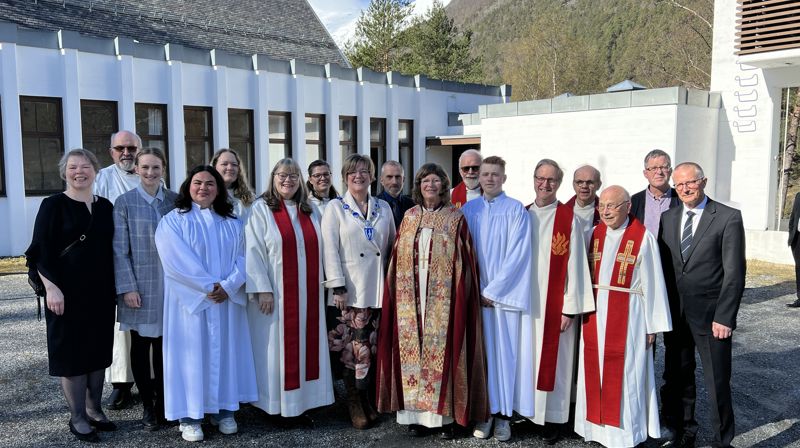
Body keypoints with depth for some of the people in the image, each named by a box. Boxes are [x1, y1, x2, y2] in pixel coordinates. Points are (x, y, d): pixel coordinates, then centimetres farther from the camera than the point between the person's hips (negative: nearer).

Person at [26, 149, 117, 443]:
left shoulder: (105, 206, 8)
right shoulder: (53, 205, -5)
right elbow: (40, 252, -9)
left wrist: (114, 288, 10)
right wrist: (51, 288, -18)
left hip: (101, 293, 5)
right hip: (68, 294, -5)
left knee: (98, 350, 12)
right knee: (72, 351, 3)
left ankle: (94, 410, 26)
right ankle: (77, 418, 14)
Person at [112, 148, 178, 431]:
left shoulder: (175, 200, 4)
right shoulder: (125, 203, -2)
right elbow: (119, 250, -4)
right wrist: (127, 287, -10)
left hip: (169, 284, 2)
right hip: (139, 286, -2)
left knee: (163, 345, 10)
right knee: (141, 346, 8)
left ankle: (163, 402, 24)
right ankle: (147, 405, 20)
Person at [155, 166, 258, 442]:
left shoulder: (231, 223, 11)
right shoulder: (173, 221, -2)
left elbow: (242, 256, 3)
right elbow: (176, 261, -13)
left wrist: (228, 285, -14)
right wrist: (208, 287, -16)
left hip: (227, 301, 4)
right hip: (190, 301, -4)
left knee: (225, 352, 7)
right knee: (191, 353, -1)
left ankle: (223, 410, 18)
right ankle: (189, 416, 7)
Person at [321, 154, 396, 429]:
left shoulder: (383, 208, 11)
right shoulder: (335, 208, 2)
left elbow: (392, 246, 14)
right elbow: (330, 250, -4)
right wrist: (338, 288, -11)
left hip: (379, 289, 3)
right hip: (351, 290, -3)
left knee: (373, 346, 6)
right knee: (353, 346, -1)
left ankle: (366, 397, 22)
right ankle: (354, 403, 14)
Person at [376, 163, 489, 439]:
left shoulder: (456, 219, 1)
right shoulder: (409, 217, 11)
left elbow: (463, 262, -2)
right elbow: (399, 259, 11)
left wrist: (460, 296, -10)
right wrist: (396, 295, 4)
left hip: (443, 300, -3)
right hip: (410, 298, 3)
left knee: (441, 351, -2)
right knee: (412, 351, 5)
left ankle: (444, 415, 9)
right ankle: (415, 414, 15)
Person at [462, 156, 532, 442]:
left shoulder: (516, 210, -2)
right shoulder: (468, 210, 7)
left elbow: (517, 255, -8)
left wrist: (492, 290, -11)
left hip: (504, 293, -2)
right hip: (475, 293, 3)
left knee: (504, 351, 1)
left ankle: (503, 414, 12)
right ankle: (484, 412, 15)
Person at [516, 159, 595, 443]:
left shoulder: (568, 218, -6)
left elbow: (574, 265, -8)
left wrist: (570, 308, -11)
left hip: (555, 304, -4)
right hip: (525, 302, 4)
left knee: (551, 360, 3)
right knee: (525, 358, 10)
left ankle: (552, 418, 16)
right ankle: (526, 410, 24)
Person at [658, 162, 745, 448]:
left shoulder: (729, 218, -5)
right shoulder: (667, 218, 8)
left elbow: (735, 273, -9)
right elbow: (663, 267, 9)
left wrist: (724, 317, -13)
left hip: (711, 316, -4)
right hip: (674, 315, 4)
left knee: (718, 382, 4)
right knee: (677, 379, 13)